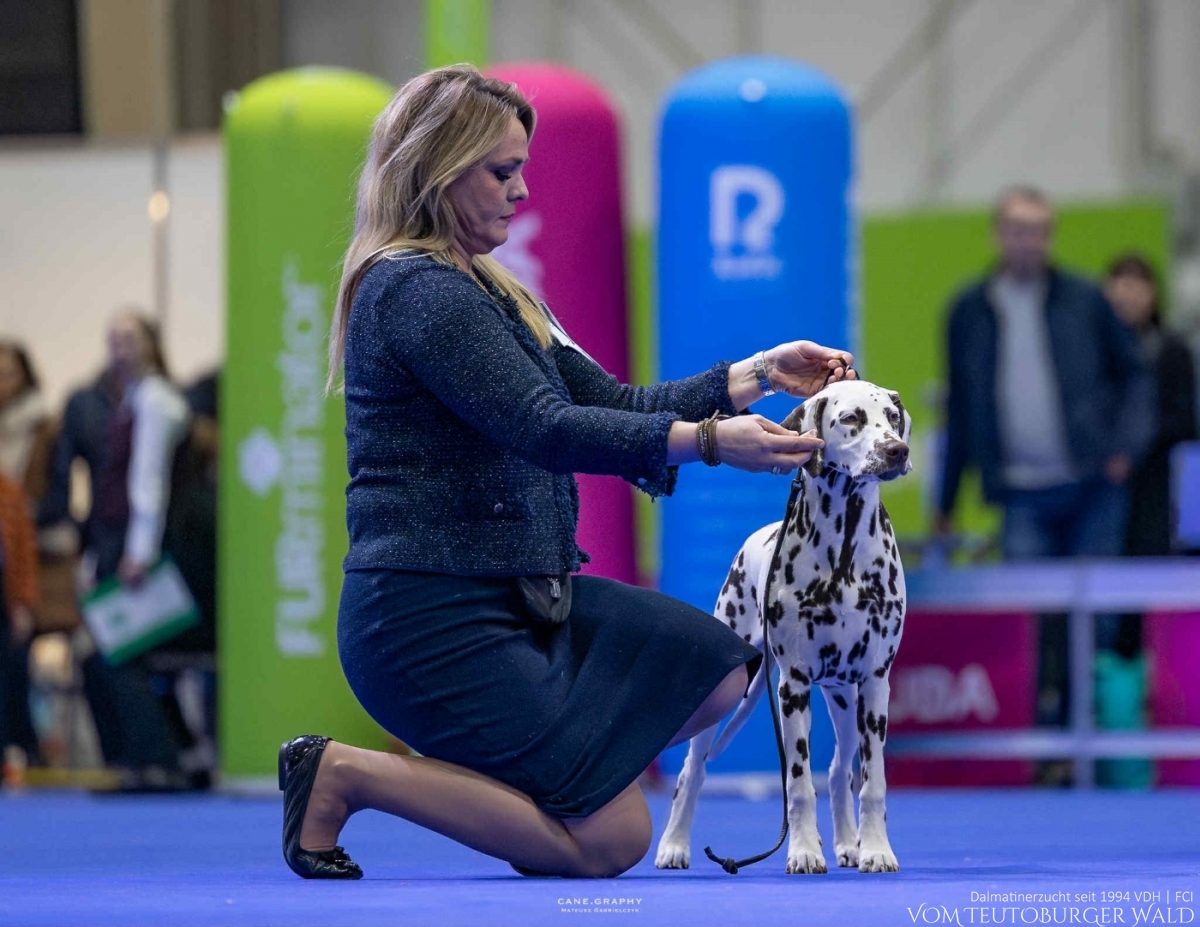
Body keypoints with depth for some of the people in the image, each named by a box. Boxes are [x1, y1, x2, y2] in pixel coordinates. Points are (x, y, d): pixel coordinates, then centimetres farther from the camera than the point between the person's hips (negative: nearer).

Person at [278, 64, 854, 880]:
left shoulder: (482, 290, 18)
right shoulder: (417, 290, -15)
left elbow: (610, 403, 18)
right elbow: (545, 430, -25)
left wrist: (758, 376, 9)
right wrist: (707, 440, -29)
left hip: (517, 597, 10)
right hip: (431, 619, -10)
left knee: (716, 675, 4)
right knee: (612, 841, -12)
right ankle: (347, 775, -5)